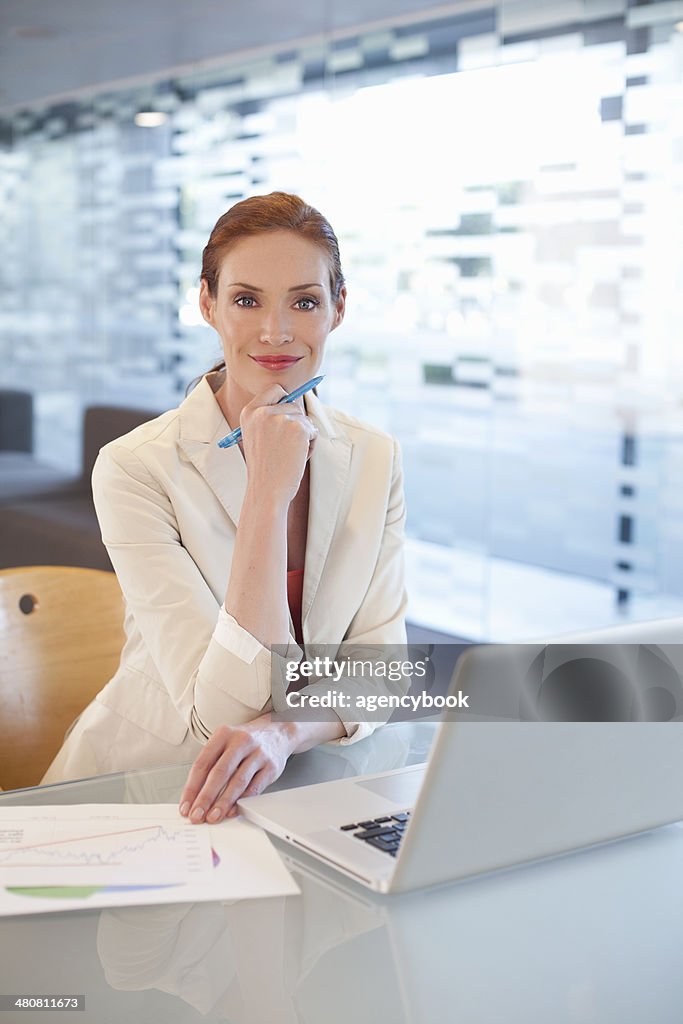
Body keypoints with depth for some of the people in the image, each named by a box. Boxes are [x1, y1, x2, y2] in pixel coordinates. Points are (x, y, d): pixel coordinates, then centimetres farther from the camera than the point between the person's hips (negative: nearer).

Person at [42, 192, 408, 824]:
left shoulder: (376, 461, -1)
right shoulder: (135, 469, -16)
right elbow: (220, 713, -22)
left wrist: (281, 733, -28)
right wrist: (269, 492, -26)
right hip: (136, 790, -2)